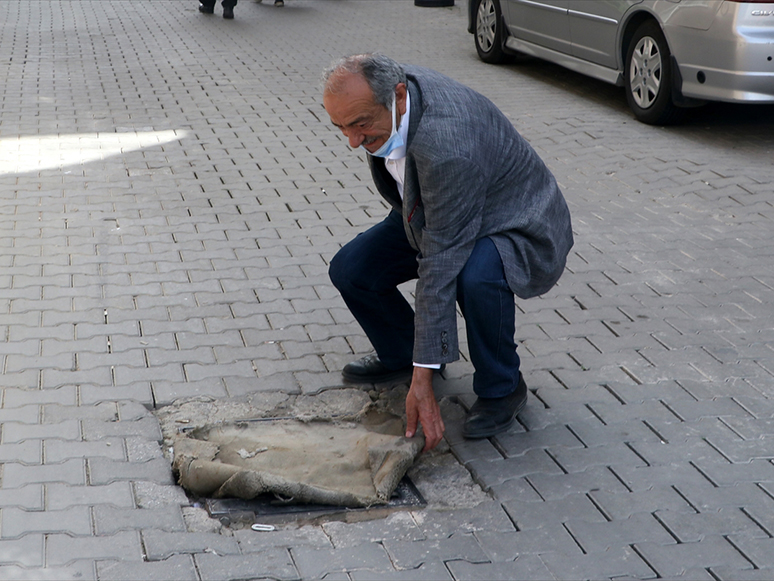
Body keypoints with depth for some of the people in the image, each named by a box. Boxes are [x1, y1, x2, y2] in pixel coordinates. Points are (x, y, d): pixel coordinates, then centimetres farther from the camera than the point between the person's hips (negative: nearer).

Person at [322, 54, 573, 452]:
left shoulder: (447, 146, -41)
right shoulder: (378, 95, -16)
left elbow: (441, 265, -38)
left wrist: (423, 378, -35)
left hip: (514, 226, -8)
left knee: (476, 277, -39)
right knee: (350, 269, -6)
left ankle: (501, 388, -12)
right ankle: (400, 354, 21)